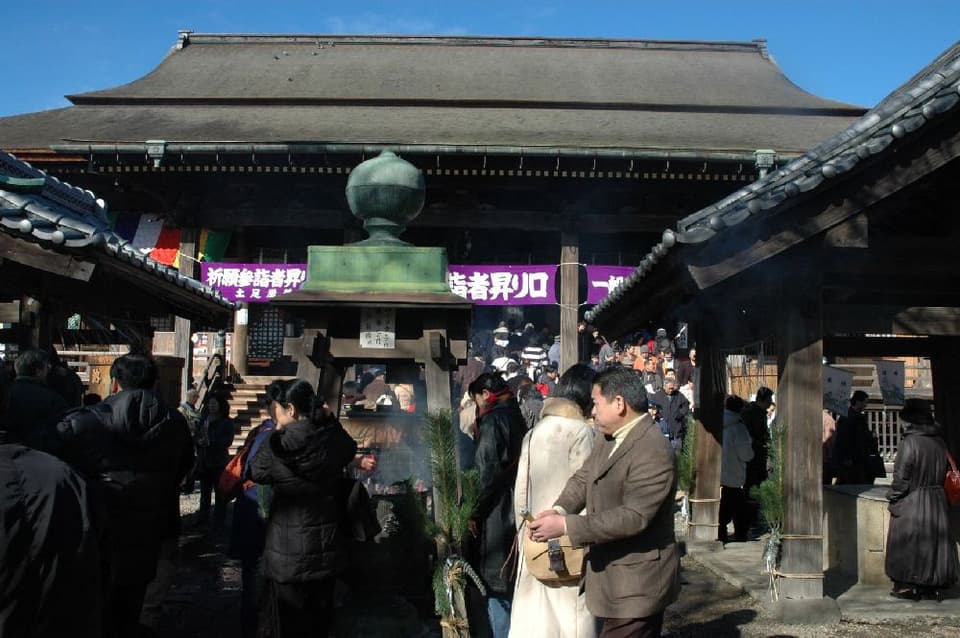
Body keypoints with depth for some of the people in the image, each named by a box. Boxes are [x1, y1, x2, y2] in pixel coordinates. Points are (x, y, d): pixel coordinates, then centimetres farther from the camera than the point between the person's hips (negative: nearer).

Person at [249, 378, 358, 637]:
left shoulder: (281, 444, -21)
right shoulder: (333, 439, -5)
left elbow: (256, 472, -4)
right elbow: (350, 449, 19)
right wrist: (329, 420, 11)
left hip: (290, 554, -5)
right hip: (328, 548, 5)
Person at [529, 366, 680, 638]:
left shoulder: (653, 453, -25)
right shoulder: (609, 438, 7)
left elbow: (633, 516, -29)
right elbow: (583, 478, 7)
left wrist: (565, 525, -28)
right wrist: (560, 509, -14)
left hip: (637, 582, -9)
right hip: (615, 573, 9)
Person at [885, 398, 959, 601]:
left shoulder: (910, 442, -18)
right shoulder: (939, 441, 3)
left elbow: (901, 476, -17)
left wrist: (893, 498, -5)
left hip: (911, 503, -6)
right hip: (937, 502, 6)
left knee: (908, 545, 5)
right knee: (934, 541, 13)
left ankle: (907, 586, 10)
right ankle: (934, 586, 19)